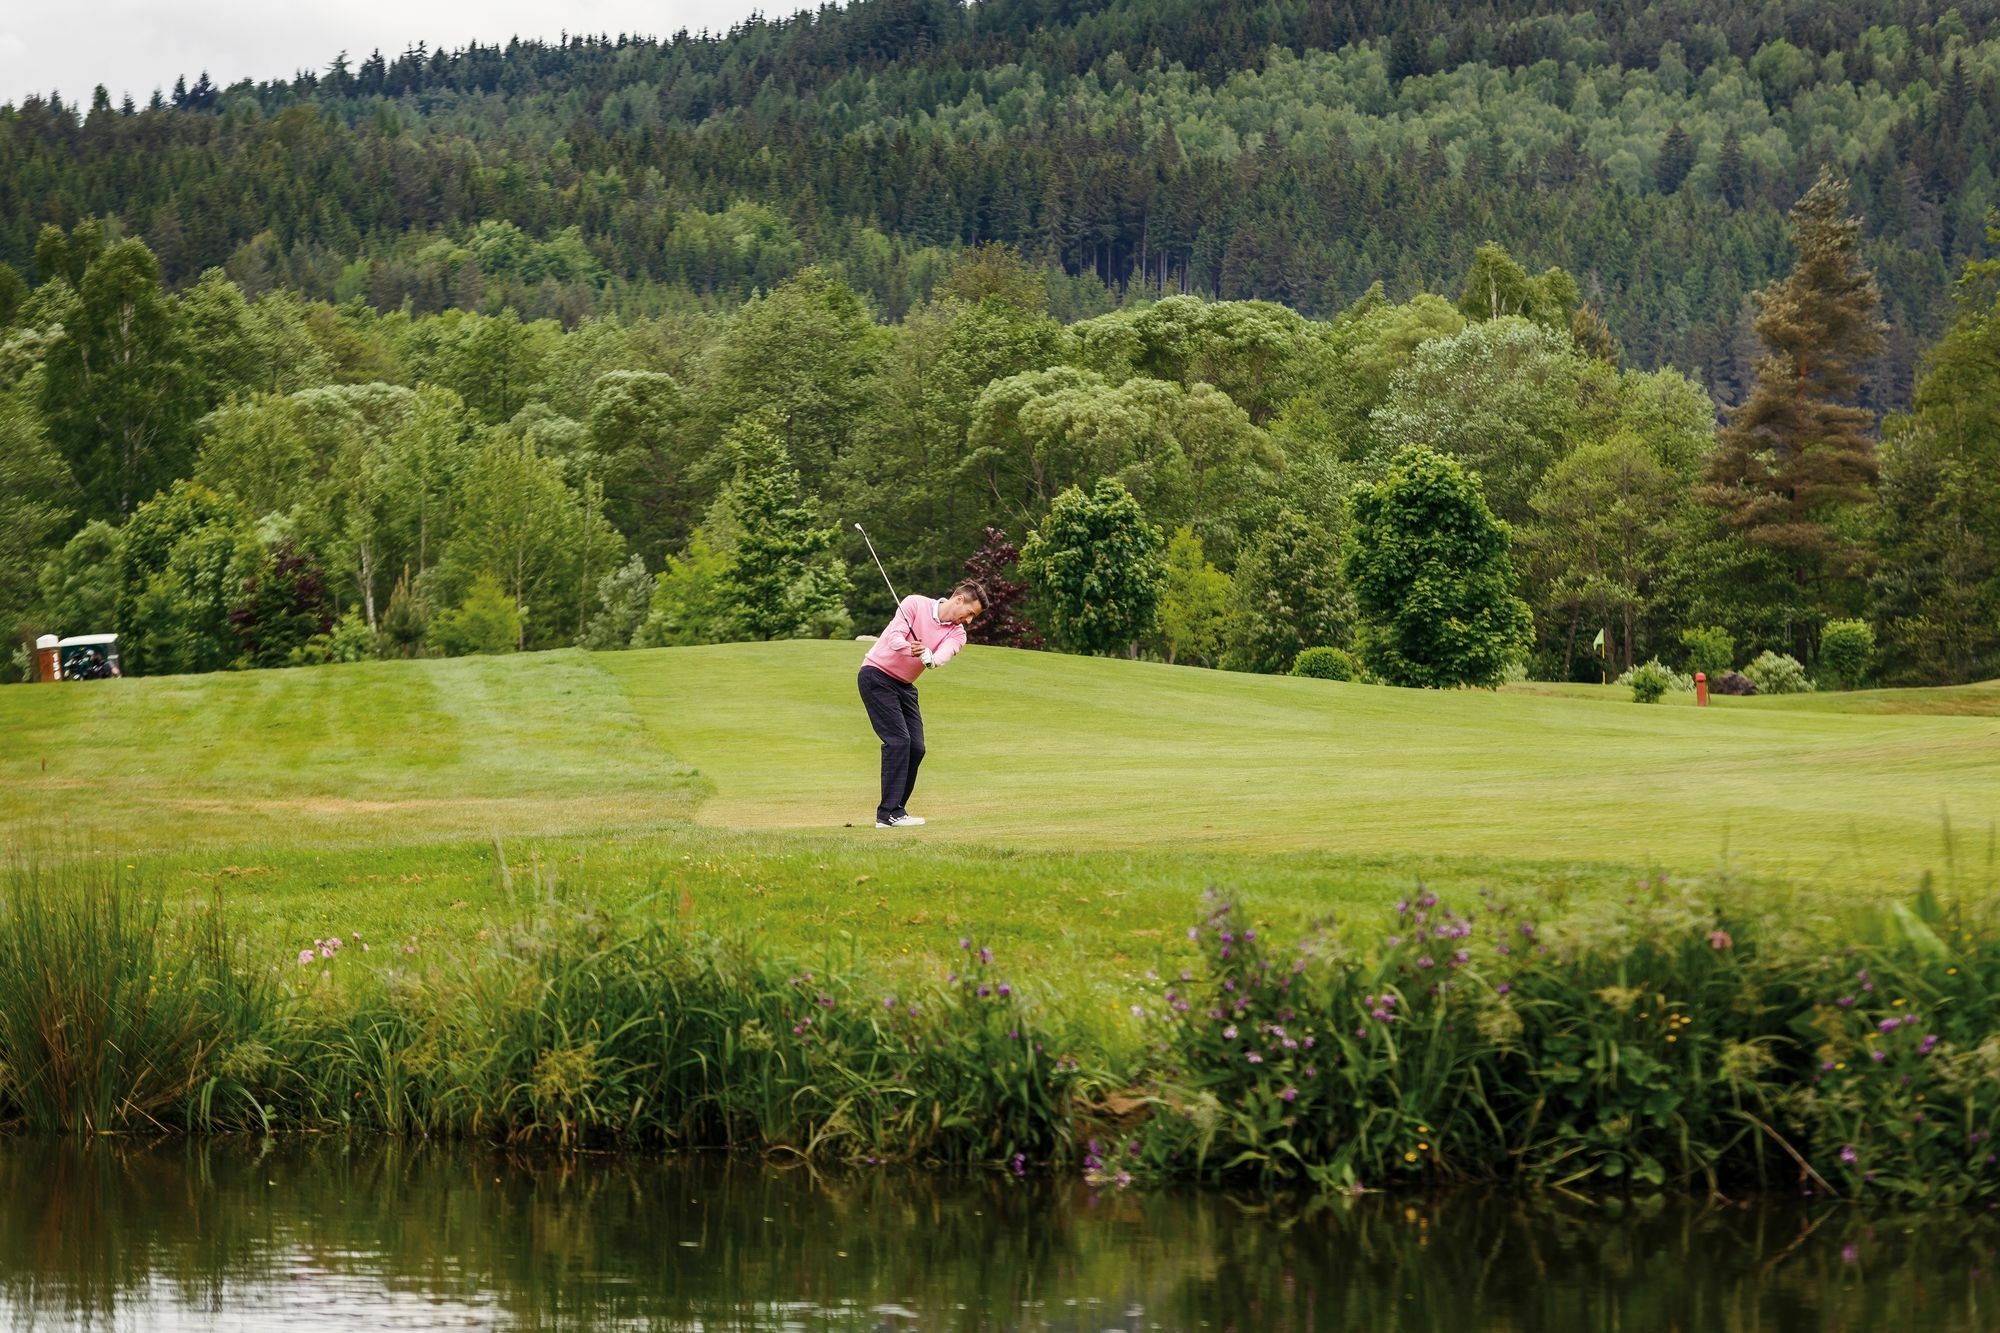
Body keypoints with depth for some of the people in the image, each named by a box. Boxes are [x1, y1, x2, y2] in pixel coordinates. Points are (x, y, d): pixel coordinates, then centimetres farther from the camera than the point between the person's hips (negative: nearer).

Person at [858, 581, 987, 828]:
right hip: (877, 675, -7)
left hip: (904, 686, 7)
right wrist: (910, 649, -42)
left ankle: (894, 810, 9)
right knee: (898, 740, -17)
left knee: (915, 748, -1)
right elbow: (894, 636, -23)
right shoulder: (915, 604, -11)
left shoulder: (957, 633, 1)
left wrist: (928, 657, -43)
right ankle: (889, 813, -19)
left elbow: (942, 657, -21)